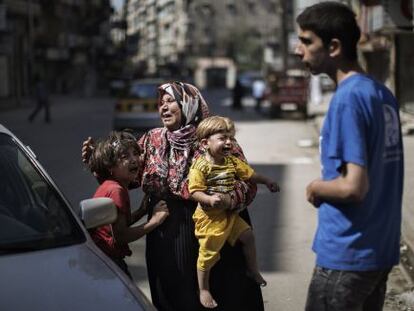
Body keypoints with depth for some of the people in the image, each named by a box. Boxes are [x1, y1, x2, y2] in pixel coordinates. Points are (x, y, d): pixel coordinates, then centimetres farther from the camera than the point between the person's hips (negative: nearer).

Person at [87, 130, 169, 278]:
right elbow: (120, 236, -23)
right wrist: (154, 221, -15)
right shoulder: (116, 190, -20)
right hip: (106, 260, -10)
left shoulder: (109, 186, 10)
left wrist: (144, 209, 6)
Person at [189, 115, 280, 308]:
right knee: (208, 253, 0)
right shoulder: (200, 166, -20)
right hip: (209, 216, -7)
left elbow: (249, 174, 15)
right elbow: (195, 192, -22)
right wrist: (209, 199, -37)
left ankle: (253, 271, 36)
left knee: (247, 235, 13)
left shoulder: (232, 162, 1)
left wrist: (267, 181, 19)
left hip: (229, 214, 7)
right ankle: (204, 290, 16)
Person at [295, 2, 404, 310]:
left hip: (346, 254, -8)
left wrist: (316, 187, -6)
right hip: (381, 250, 8)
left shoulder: (348, 99, -19)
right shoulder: (383, 94, 8)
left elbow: (353, 187, -24)